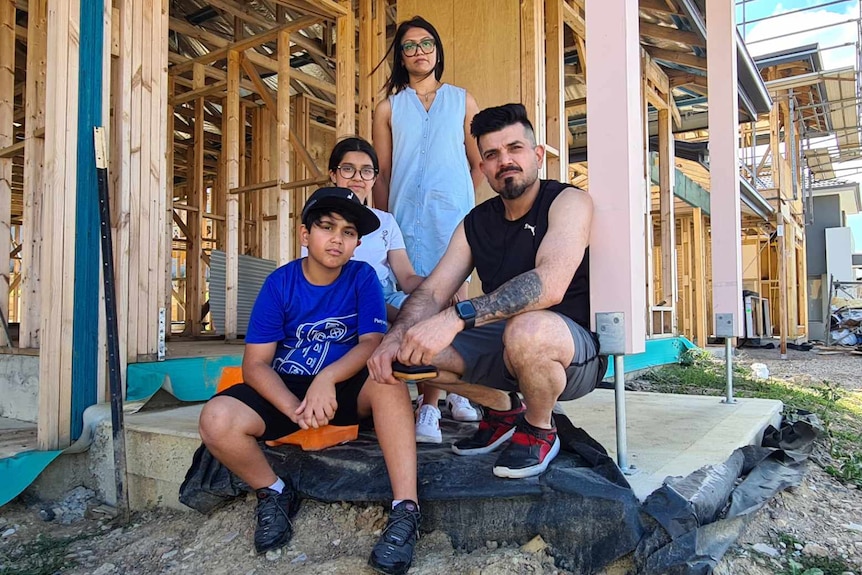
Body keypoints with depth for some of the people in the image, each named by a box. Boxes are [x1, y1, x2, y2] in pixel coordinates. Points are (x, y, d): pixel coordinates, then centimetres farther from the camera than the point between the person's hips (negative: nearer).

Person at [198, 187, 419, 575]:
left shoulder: (363, 277, -6)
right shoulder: (279, 284, -7)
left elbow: (372, 343, -15)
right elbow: (256, 364, -10)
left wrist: (327, 378, -33)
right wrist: (293, 407, -28)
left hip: (345, 388, 0)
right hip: (285, 389, 1)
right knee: (216, 420, -25)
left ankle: (405, 509, -31)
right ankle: (274, 494, 2)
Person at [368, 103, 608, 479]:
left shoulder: (567, 202, -13)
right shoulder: (476, 222, 5)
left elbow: (550, 284, -32)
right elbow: (431, 291, -4)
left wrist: (456, 318, -42)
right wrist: (396, 336, -26)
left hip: (573, 350, -6)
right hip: (502, 346, 6)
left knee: (525, 328, -39)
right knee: (416, 349, -9)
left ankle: (540, 432, -6)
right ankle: (502, 409, 14)